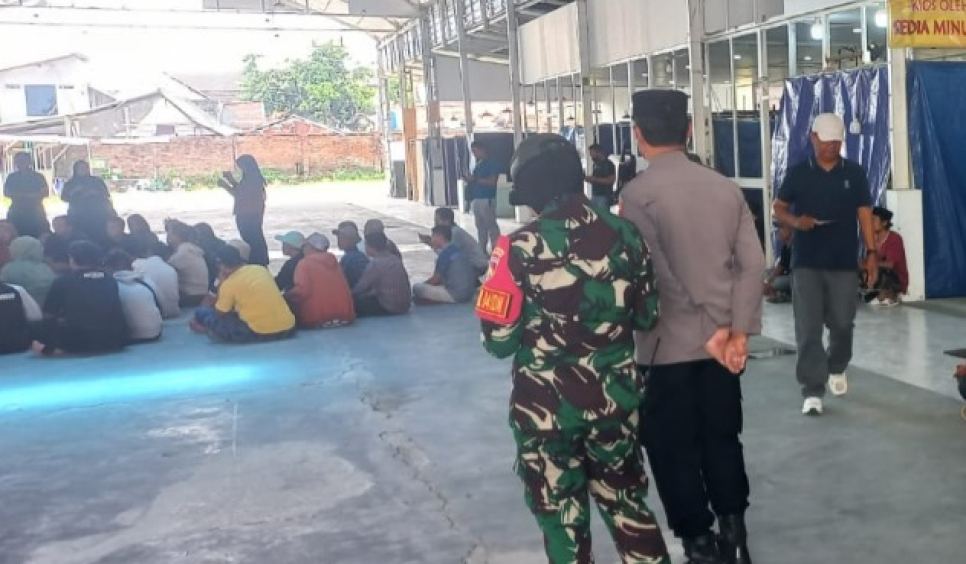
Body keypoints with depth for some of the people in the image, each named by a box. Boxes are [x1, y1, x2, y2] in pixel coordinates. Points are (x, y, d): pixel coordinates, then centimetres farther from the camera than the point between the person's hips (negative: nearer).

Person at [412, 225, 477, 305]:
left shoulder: (445, 254, -13)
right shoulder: (456, 251, 14)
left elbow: (435, 280, -6)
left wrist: (423, 284, 11)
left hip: (455, 295, -9)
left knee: (417, 287, -14)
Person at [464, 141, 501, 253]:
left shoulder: (492, 164, -8)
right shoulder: (478, 164, 18)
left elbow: (492, 181, -17)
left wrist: (475, 179, -17)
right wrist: (470, 180, 4)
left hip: (487, 199, -9)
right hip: (476, 199, 9)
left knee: (491, 225, -8)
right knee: (480, 226, 10)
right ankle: (481, 249, 14)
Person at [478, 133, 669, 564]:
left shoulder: (521, 247, -16)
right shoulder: (624, 234, -4)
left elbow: (500, 340, -12)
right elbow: (646, 317, 6)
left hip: (547, 406, -4)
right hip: (616, 397, 4)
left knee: (563, 516, 14)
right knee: (626, 501, 23)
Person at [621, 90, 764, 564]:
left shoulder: (637, 194, -12)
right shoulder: (726, 187, 3)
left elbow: (657, 275, -18)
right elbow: (753, 263, -2)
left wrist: (713, 330, -12)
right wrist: (738, 331, -3)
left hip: (667, 344, -5)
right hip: (722, 341, 5)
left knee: (673, 448, 8)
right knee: (723, 437, 18)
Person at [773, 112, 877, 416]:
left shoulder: (854, 173, 4)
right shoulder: (798, 173, 2)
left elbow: (865, 215, 5)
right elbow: (778, 209, 6)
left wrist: (872, 252, -2)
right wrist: (795, 221, -15)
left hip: (844, 262, 1)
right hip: (806, 263, -1)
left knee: (842, 323, 9)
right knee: (808, 328, -6)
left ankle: (837, 368, 38)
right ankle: (812, 391, -3)